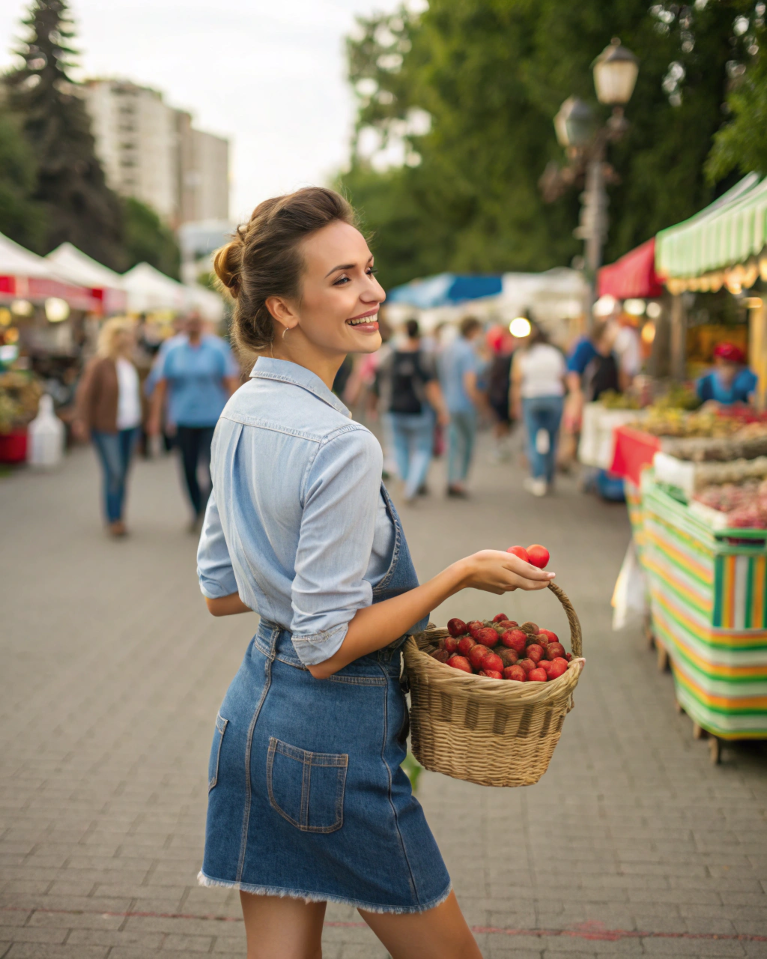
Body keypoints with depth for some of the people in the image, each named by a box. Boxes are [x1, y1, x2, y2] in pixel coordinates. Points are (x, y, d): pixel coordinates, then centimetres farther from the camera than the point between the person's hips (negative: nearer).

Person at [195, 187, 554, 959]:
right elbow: (326, 648, -21)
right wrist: (462, 575, -15)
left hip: (248, 718, 8)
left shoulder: (239, 416, 4)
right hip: (331, 741, -8)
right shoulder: (341, 447, -24)